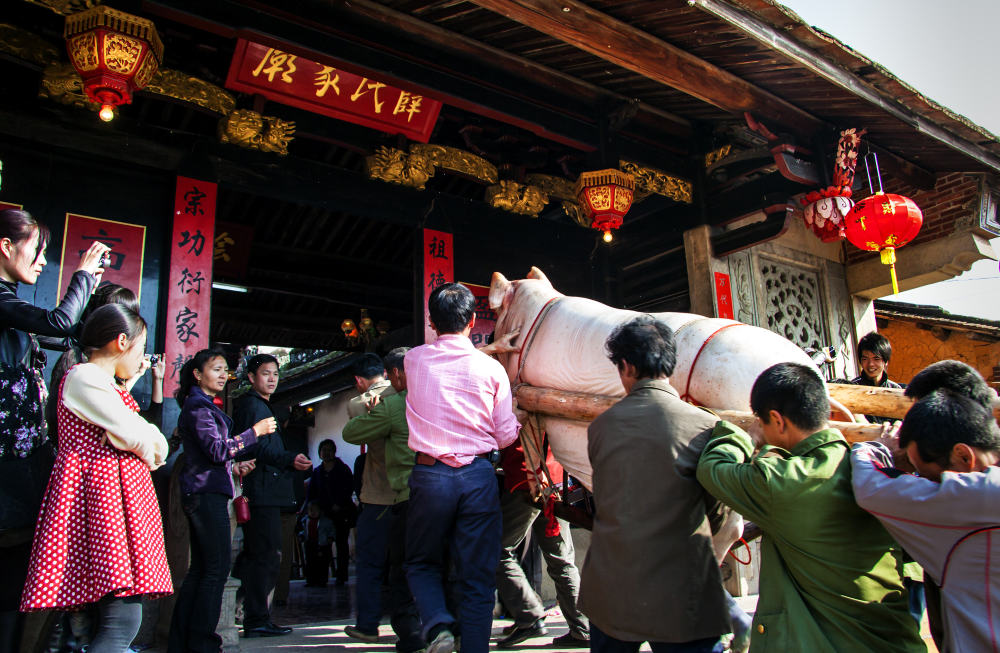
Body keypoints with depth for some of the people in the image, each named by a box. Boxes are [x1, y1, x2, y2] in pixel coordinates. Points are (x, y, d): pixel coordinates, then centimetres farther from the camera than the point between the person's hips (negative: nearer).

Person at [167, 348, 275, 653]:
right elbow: (216, 449, -19)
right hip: (207, 493, -10)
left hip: (203, 493, 10)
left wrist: (234, 467, 14)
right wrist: (255, 431, -15)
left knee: (200, 568, 11)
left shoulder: (203, 406, 22)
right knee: (217, 568, -9)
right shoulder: (198, 406, -9)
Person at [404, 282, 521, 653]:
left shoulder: (413, 359, 1)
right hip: (478, 476, 0)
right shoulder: (492, 368, -3)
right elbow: (507, 434, 1)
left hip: (429, 475, 1)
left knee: (422, 564, 19)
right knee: (478, 578, 10)